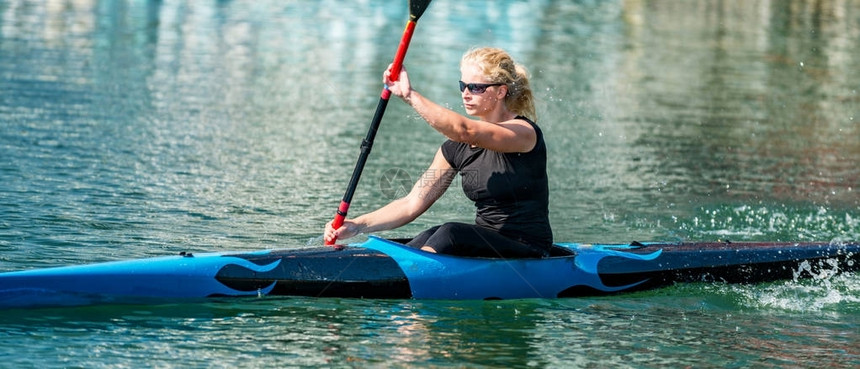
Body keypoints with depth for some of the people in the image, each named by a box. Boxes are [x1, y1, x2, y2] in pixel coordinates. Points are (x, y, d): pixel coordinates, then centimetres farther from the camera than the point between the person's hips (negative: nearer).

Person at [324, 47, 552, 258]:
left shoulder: (524, 132, -12)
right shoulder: (456, 149, 9)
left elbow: (464, 130, -31)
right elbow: (412, 204, 4)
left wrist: (410, 96, -33)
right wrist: (357, 226, -9)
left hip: (529, 252, -7)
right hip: (485, 245, 7)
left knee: (452, 233, -30)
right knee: (430, 238, -23)